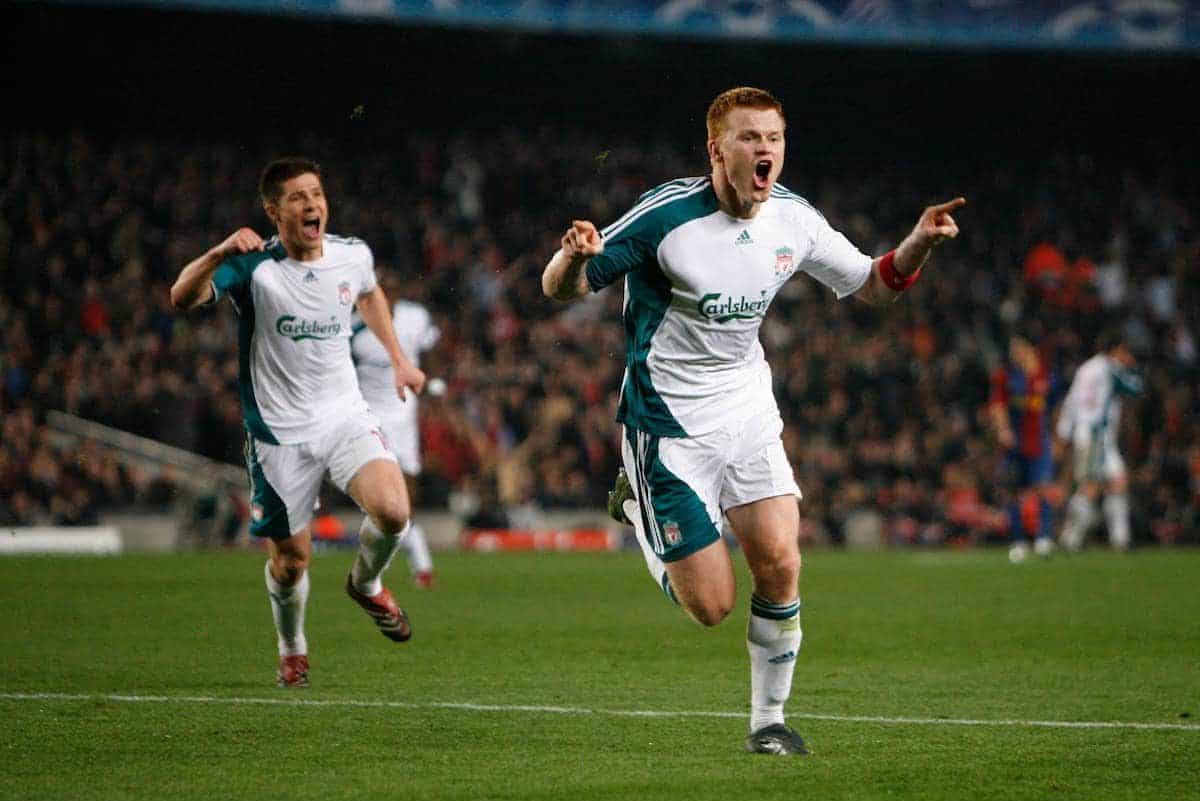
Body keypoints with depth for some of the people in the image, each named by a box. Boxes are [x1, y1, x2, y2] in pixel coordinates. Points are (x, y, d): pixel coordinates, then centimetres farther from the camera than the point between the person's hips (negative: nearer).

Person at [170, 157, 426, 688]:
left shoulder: (354, 255, -1)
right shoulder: (255, 267, -14)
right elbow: (181, 299, -30)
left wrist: (398, 358, 23)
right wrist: (219, 254, -46)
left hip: (345, 416, 2)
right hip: (280, 432, -2)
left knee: (392, 513, -22)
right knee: (290, 560, 2)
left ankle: (366, 584, 12)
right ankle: (292, 653, 33)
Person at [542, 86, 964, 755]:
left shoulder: (793, 219, -3)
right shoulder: (665, 216, -18)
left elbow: (874, 283, 12)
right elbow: (561, 289, -13)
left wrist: (920, 242, -9)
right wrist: (574, 257, -37)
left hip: (750, 416, 4)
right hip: (670, 428, -4)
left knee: (780, 564, -13)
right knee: (712, 606, -6)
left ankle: (769, 720, 7)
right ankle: (639, 507, 25)